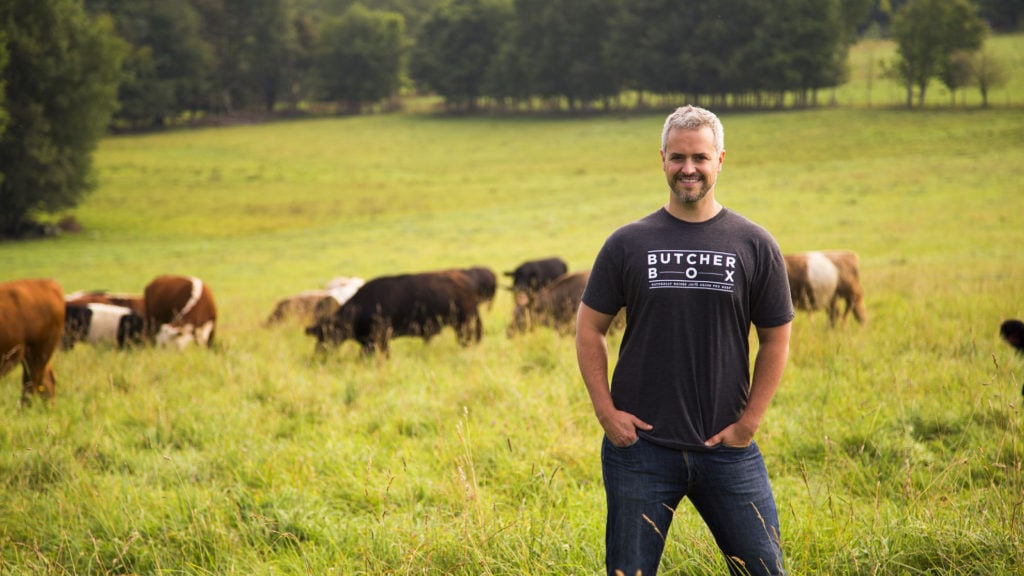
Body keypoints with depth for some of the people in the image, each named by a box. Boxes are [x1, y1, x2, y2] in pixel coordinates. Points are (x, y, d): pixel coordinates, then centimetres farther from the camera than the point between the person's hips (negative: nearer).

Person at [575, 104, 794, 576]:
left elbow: (775, 339, 7)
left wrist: (749, 422, 0)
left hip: (726, 448, 0)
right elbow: (589, 329, 7)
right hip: (640, 447, 0)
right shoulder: (628, 244, 3)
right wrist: (605, 412, -2)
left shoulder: (753, 245, 3)